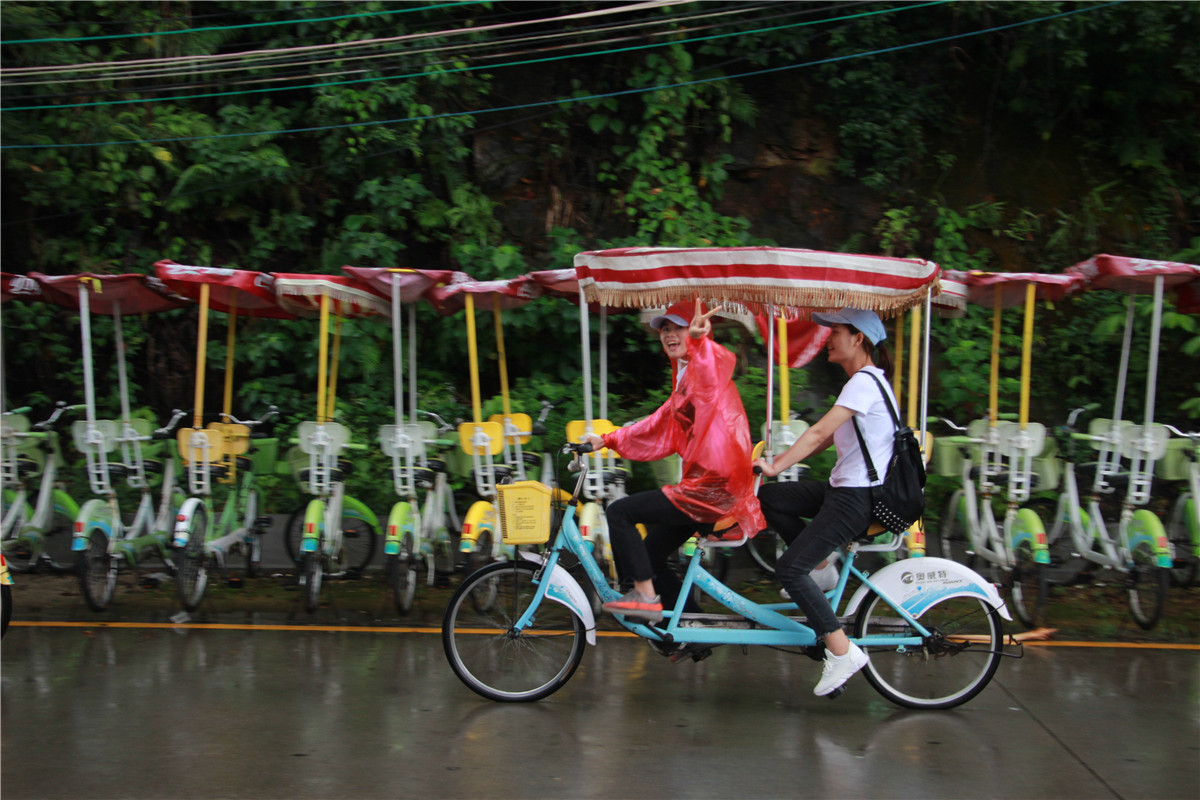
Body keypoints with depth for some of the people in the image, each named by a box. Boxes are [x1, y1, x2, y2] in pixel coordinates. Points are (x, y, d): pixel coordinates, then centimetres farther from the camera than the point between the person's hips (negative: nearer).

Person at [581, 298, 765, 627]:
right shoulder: (683, 380, 20)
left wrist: (697, 339, -59)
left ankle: (645, 596, -5)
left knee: (619, 512, -12)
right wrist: (607, 440, 22)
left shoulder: (710, 364, -9)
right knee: (651, 555, 17)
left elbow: (717, 363, -36)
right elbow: (659, 428, 27)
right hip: (702, 488, 10)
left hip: (715, 489, -10)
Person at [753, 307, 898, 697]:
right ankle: (821, 567, 13)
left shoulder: (864, 381, -16)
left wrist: (775, 466, -20)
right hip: (844, 489, 10)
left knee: (789, 569, -13)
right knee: (769, 498, 9)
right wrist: (781, 458, 11)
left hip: (857, 498, -10)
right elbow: (827, 437, 17)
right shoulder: (866, 380, 16)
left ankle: (842, 651, -8)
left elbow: (820, 433, -22)